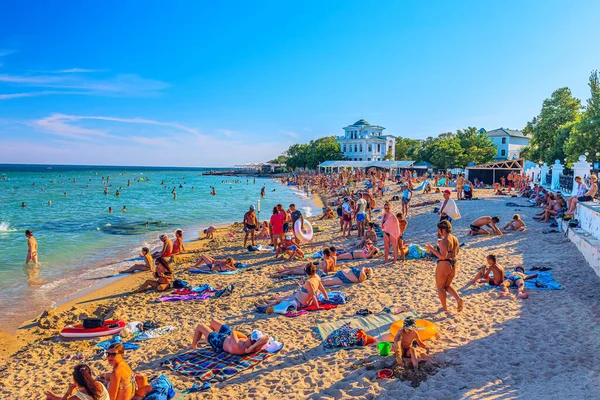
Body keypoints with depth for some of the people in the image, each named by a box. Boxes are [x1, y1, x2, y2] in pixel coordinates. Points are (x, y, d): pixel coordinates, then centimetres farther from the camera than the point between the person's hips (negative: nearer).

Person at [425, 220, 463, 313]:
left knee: (440, 287, 12)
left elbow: (443, 256, -27)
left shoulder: (444, 241, -21)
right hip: (453, 265, 8)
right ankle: (458, 299, 5)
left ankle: (444, 308, 20)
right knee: (447, 285, 25)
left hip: (444, 265, -8)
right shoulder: (455, 239, 4)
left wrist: (432, 249, -19)